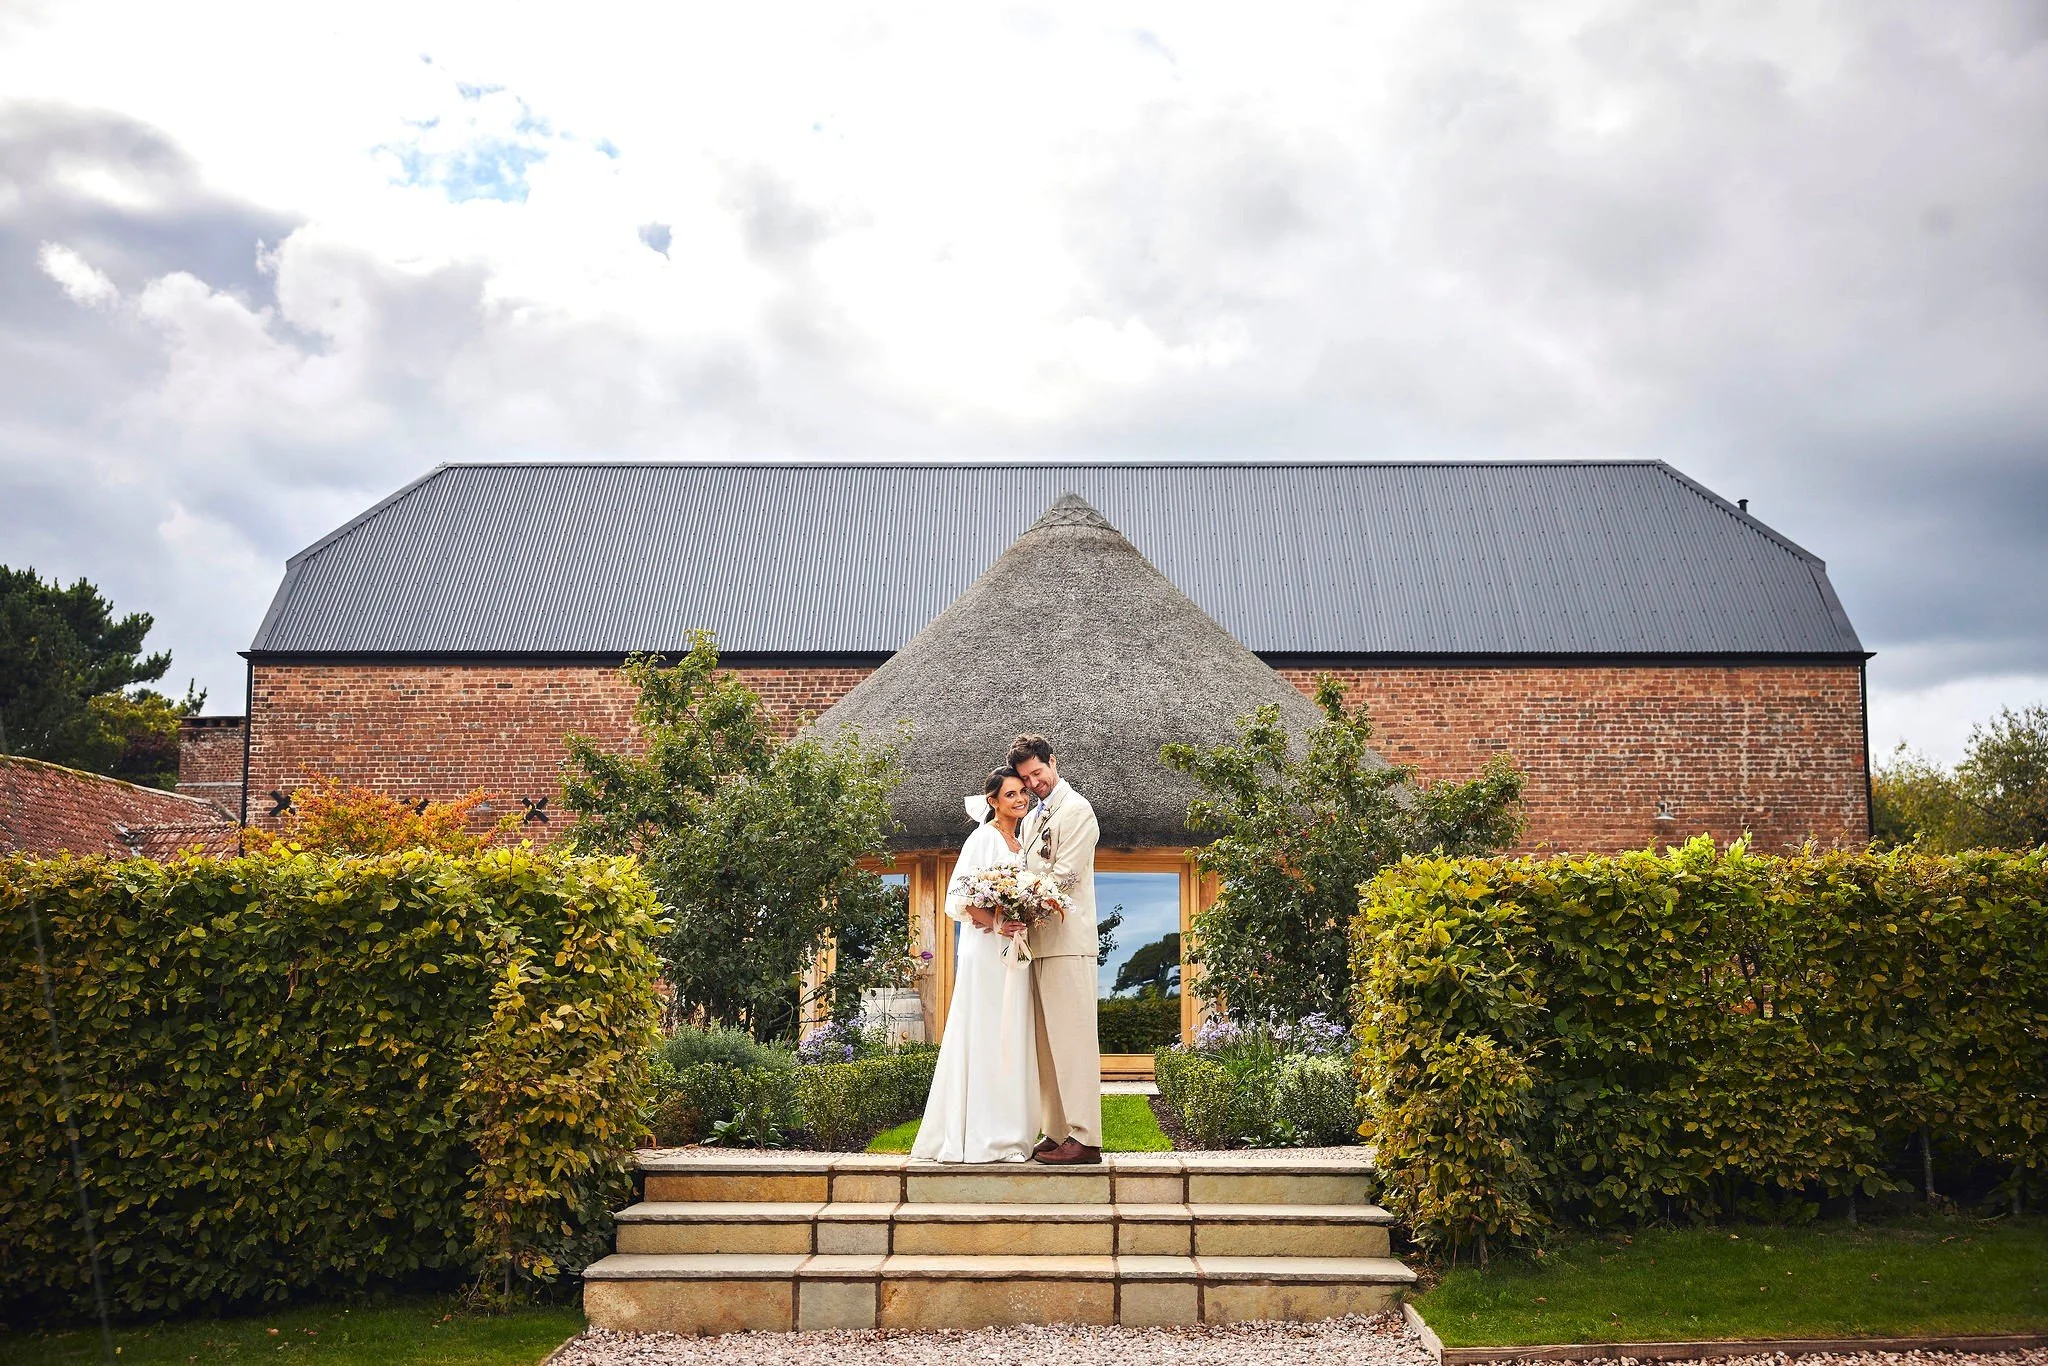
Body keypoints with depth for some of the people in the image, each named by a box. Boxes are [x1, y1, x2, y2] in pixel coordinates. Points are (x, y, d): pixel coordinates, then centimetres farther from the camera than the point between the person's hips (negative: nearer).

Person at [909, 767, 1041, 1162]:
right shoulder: (984, 837, -6)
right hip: (986, 948, -8)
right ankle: (980, 1136, -4)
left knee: (1012, 1041, 8)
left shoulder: (1022, 845, 18)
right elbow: (958, 895, -13)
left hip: (1015, 952, 8)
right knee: (984, 1037, -7)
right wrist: (995, 922, -23)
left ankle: (1008, 1136, 12)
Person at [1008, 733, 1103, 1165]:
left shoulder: (1076, 810, -4)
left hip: (1068, 940, -9)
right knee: (1045, 1043, 9)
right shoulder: (1031, 819, 22)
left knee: (1072, 1039, -9)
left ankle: (1085, 1138, -9)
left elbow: (1064, 876, -13)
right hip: (1038, 941, 9)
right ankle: (1056, 1133, 14)